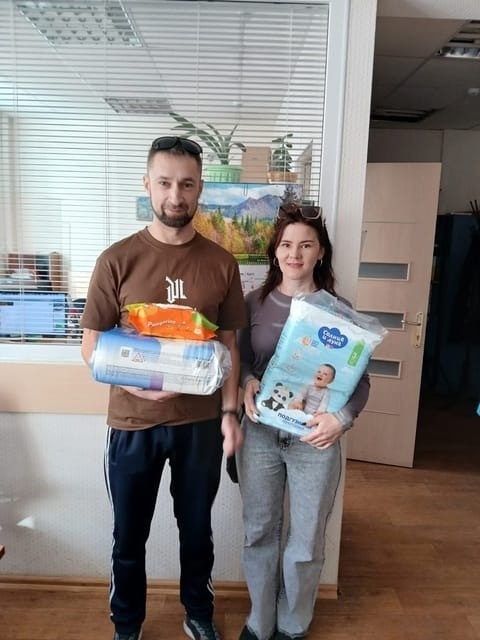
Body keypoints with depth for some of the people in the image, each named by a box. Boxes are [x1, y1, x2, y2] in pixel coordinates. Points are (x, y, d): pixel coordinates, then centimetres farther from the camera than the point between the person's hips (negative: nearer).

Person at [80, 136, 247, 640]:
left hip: (201, 421, 2)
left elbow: (229, 344, 4)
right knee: (129, 536, 17)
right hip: (132, 423, -1)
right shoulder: (117, 259, -8)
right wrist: (138, 384, -22)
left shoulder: (221, 263, -2)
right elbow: (91, 345, -5)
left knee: (197, 528, 20)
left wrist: (229, 412, -1)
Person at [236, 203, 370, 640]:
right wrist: (247, 382, -12)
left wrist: (341, 419, -22)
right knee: (259, 533, 16)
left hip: (315, 439, -1)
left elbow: (359, 379, -4)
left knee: (306, 542, 13)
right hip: (259, 434, 2)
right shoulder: (255, 303, 0)